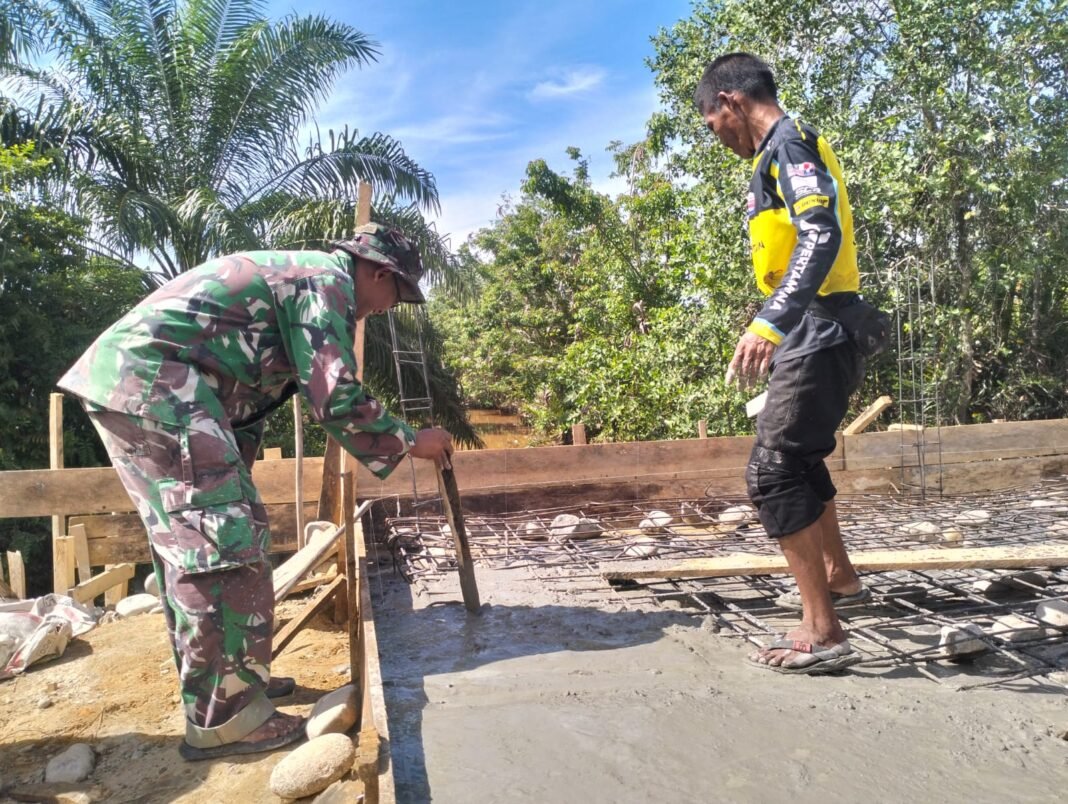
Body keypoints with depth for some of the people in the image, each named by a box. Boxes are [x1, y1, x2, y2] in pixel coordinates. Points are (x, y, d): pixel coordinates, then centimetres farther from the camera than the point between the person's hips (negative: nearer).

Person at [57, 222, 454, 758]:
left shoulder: (296, 276, 26)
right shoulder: (328, 278, -5)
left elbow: (252, 390, 26)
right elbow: (336, 398, -14)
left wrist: (228, 472, 27)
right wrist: (409, 442, -1)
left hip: (125, 375, 11)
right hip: (153, 379, -11)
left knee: (189, 537, 15)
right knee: (223, 539, -9)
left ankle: (218, 680, 26)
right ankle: (222, 717, -1)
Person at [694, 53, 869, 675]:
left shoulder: (787, 143, -10)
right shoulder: (791, 150, 20)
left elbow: (823, 237, -27)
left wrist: (768, 324, -39)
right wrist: (776, 326, 31)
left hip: (817, 337, -10)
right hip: (820, 335, 10)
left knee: (773, 473, -11)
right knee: (798, 459, 22)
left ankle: (823, 633, -6)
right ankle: (840, 579, 39)